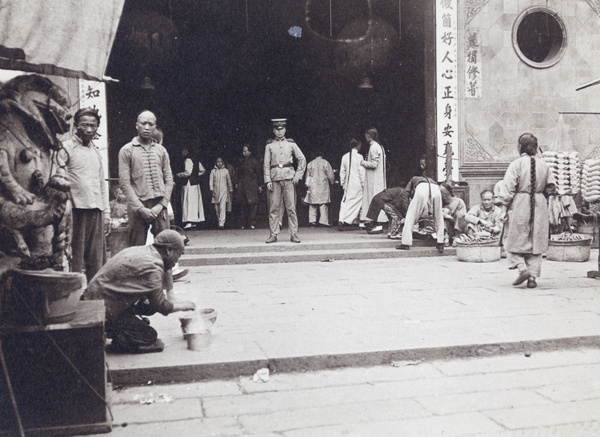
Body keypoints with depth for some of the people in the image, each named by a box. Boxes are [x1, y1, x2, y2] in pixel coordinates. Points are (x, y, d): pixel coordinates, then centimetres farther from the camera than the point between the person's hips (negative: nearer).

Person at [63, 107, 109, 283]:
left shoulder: (96, 151, 19)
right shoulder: (67, 148, -2)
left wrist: (106, 212, 17)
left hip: (96, 211, 6)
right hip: (76, 210, -6)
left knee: (97, 261, 7)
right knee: (75, 259, -5)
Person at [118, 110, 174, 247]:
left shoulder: (161, 150, 14)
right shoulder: (126, 150, 3)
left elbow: (169, 180, 9)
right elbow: (124, 183, -3)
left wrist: (161, 205, -5)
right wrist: (140, 208, -11)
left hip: (159, 207, 3)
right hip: (138, 207, -3)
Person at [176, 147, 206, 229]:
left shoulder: (188, 160, -13)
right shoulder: (195, 160, 13)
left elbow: (187, 173, -21)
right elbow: (203, 170, 20)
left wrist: (178, 174, -8)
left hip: (189, 183, -9)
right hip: (196, 183, 9)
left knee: (189, 202, -10)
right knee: (196, 202, 10)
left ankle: (189, 222, -16)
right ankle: (196, 221, 13)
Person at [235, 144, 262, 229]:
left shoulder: (254, 161, 3)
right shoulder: (241, 161, 12)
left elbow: (259, 174, 4)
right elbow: (238, 173, 17)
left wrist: (260, 185, 1)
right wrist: (236, 183, 10)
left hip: (252, 184, -3)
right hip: (242, 185, 3)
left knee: (252, 203, -10)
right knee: (243, 204, 1)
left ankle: (252, 223, -6)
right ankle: (244, 224, 6)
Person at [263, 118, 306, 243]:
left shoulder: (291, 144, 9)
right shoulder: (269, 145, 8)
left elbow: (302, 159, 10)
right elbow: (266, 164, 5)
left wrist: (298, 175, 1)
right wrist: (268, 181, -4)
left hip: (289, 177, 0)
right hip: (275, 178, 0)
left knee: (291, 207, -1)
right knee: (273, 208, 0)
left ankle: (294, 235, 4)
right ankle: (273, 234, 5)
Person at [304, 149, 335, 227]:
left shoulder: (310, 164, 7)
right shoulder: (325, 163, -3)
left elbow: (307, 176, 12)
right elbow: (331, 175, -1)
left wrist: (308, 185, 22)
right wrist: (332, 181, 18)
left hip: (313, 187, 3)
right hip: (323, 185, -3)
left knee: (312, 205, 6)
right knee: (323, 204, -1)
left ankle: (312, 220, 2)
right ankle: (324, 221, -5)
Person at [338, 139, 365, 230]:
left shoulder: (345, 157, 7)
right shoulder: (359, 156, -8)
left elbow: (342, 172, 11)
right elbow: (361, 172, -9)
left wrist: (342, 183, 18)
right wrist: (363, 184, -3)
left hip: (348, 184, 4)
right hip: (357, 184, -4)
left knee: (345, 202, 1)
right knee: (357, 202, 7)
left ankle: (341, 220, -14)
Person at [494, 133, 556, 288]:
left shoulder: (516, 164, -9)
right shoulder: (543, 165, 5)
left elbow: (508, 187, -13)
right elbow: (551, 187, 9)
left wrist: (503, 206, -9)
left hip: (519, 205, -4)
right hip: (539, 206, 4)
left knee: (514, 240, 8)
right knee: (536, 241, 10)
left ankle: (522, 268, -8)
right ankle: (533, 276, 9)